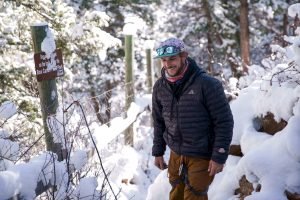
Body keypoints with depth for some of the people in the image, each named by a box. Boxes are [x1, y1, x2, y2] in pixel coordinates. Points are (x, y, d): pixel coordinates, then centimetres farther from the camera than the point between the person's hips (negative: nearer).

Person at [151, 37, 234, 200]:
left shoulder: (207, 84, -17)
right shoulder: (160, 87, -1)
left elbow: (224, 122, -15)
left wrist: (219, 157, -16)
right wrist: (158, 152, 12)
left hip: (202, 156, -5)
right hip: (176, 154, 5)